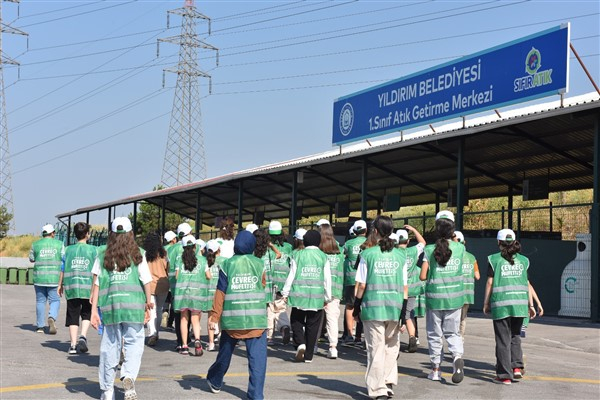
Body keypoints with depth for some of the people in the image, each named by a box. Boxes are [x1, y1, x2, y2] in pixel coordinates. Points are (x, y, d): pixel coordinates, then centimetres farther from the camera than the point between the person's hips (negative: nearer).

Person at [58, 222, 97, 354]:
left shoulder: (69, 249, 5)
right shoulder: (92, 249, -1)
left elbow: (63, 269, 8)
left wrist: (60, 285, 20)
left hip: (71, 287, 2)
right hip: (87, 287, -2)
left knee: (73, 316, 7)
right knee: (86, 314, 14)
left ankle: (73, 345, 5)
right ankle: (83, 337, -6)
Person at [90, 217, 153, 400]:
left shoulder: (103, 256, 6)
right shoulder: (137, 255, 3)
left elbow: (97, 285, 4)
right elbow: (146, 282, 3)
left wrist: (94, 311, 7)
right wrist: (148, 306, 13)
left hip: (110, 307, 2)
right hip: (134, 306, -2)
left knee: (110, 346, 11)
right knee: (134, 344, 7)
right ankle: (129, 376, -19)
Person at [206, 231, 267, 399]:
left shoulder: (228, 264, -1)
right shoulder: (259, 264, 1)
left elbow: (220, 293, -3)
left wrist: (215, 316, 1)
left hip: (232, 318, 1)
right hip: (256, 318, -1)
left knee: (225, 353, 19)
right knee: (257, 357, -1)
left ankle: (215, 382, 38)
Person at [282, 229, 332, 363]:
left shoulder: (298, 256, 0)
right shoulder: (323, 257, 2)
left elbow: (291, 276, 0)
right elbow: (327, 279, 3)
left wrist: (285, 293, 8)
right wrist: (327, 297, 12)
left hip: (299, 295, -1)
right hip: (317, 297, 1)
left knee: (297, 321, 14)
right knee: (312, 325, 7)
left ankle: (300, 343, -10)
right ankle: (308, 355, 9)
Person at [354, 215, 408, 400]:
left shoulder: (368, 254, -4)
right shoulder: (400, 256, 4)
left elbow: (362, 285, -3)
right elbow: (405, 287, 2)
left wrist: (356, 307, 9)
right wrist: (404, 313, 5)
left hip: (373, 307, -2)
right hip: (395, 307, 3)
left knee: (376, 349, 3)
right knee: (391, 347, 18)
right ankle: (389, 383, 19)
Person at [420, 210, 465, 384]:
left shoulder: (429, 250, -9)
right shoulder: (460, 248, -4)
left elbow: (423, 276, -9)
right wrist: (452, 239, 16)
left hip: (434, 297, -1)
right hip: (454, 298, 2)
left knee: (435, 334, 12)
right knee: (452, 332, 14)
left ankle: (435, 369, 18)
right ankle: (457, 356, -14)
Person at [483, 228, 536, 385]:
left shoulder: (494, 259, 0)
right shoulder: (522, 260, 8)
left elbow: (490, 283, -2)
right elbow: (527, 284, 7)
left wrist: (486, 303, 5)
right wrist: (531, 305, 11)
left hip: (501, 304, -3)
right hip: (519, 303, 3)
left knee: (503, 340, 3)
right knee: (515, 336, 19)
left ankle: (505, 375, 5)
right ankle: (517, 367, 5)